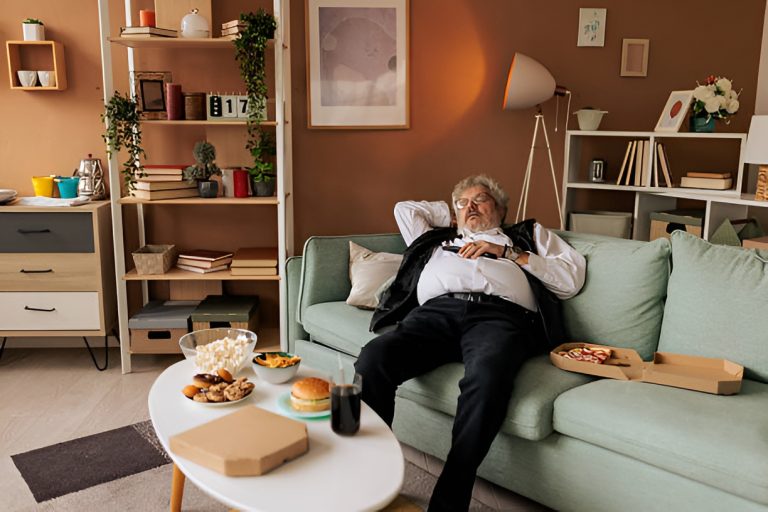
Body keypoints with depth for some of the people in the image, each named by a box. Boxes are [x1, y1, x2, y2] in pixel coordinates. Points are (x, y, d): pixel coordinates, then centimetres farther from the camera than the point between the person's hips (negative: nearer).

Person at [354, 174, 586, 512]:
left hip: (500, 314, -2)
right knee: (373, 359, -30)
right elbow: (405, 208, 46)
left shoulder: (529, 234, 33)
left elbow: (572, 278, 17)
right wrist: (448, 214, 46)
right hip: (436, 310, 3)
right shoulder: (440, 237, 42)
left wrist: (506, 252, 10)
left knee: (486, 376, -40)